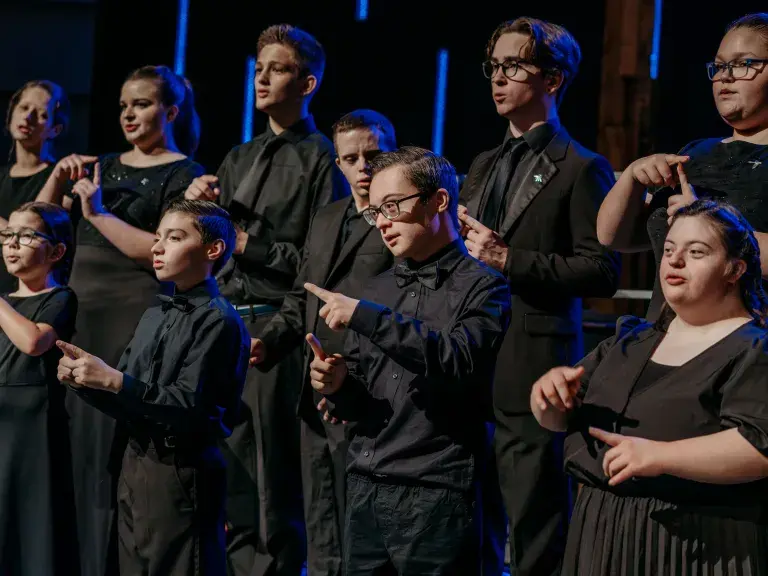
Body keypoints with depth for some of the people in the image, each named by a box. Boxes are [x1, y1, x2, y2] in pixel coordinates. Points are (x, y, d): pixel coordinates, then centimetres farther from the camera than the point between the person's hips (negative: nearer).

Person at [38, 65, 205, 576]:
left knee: (120, 448, -9)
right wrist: (57, 179, 1)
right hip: (84, 314, 7)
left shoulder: (184, 175, -2)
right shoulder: (104, 167, 17)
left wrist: (99, 213, -13)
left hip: (137, 317, -7)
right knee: (85, 444, 7)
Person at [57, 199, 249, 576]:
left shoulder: (218, 320, -11)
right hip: (135, 464, 8)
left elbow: (188, 407, -20)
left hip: (181, 471, -8)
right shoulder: (155, 316, 13)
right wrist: (83, 380, -4)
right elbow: (125, 405, 14)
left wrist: (112, 380, -20)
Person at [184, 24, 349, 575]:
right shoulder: (239, 160, 19)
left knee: (270, 473, -4)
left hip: (278, 327, -7)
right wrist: (196, 206, 2)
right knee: (224, 470, 9)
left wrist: (250, 246, -10)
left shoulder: (321, 161, -4)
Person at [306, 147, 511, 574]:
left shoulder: (482, 287, -3)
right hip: (364, 489, 5)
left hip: (435, 495, -5)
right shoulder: (379, 289, 14)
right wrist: (339, 386, -5)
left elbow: (458, 360, -22)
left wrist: (366, 317, -20)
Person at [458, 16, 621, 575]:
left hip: (532, 366, -7)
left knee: (537, 529, -1)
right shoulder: (485, 166, 19)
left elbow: (602, 272, -11)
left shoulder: (581, 169, -5)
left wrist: (510, 260, -15)